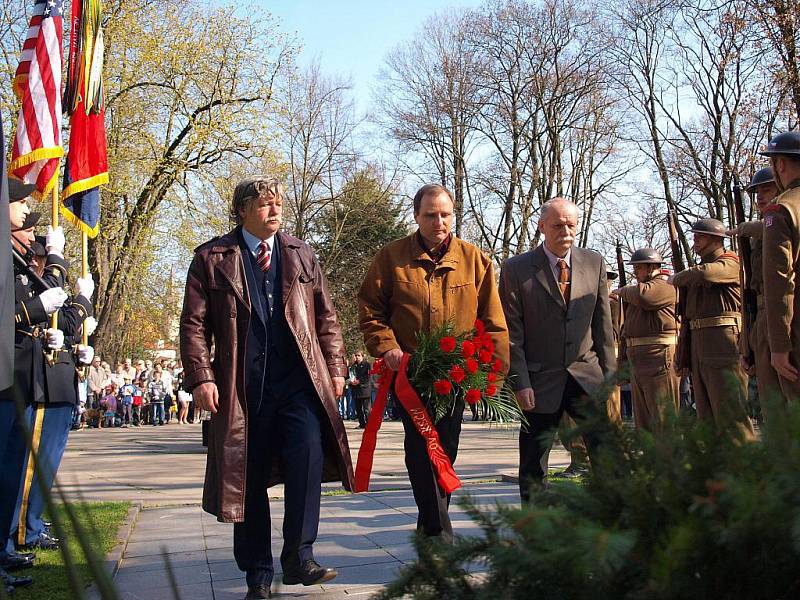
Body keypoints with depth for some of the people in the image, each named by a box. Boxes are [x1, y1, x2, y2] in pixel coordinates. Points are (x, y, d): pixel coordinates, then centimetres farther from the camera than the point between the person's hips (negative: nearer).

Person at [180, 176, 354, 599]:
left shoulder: (301, 255, 15)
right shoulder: (212, 258, 6)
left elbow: (325, 317, 17)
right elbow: (194, 324, 2)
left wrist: (335, 367, 10)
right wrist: (201, 377, -8)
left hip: (300, 379, 1)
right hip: (243, 386, -1)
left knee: (308, 454, -20)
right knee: (249, 480, 4)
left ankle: (298, 556, -8)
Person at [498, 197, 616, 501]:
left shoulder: (594, 263, 6)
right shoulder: (516, 269, -4)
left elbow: (603, 324, 9)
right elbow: (512, 333, -5)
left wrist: (609, 373, 5)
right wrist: (520, 383, -10)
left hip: (586, 376, 2)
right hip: (541, 381, -2)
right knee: (533, 464, 6)